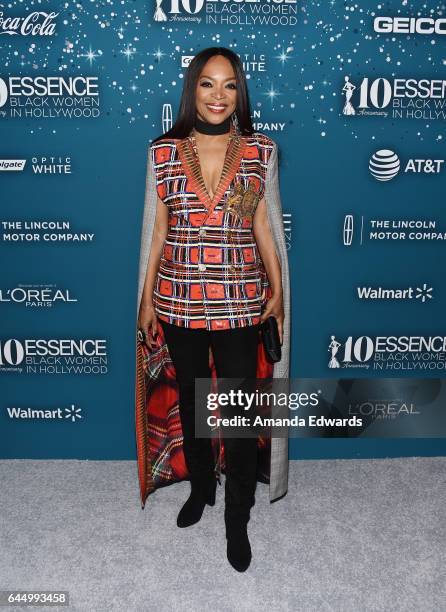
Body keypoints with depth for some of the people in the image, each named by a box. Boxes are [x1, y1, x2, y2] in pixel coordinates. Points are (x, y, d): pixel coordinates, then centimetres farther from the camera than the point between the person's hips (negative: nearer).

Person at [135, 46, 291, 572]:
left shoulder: (260, 150, 0)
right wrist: (147, 297, 3)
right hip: (179, 301, 2)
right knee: (189, 400, 17)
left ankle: (237, 519, 24)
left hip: (240, 302, -1)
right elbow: (156, 230, 4)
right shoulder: (163, 152, 1)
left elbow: (265, 226, 5)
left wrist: (278, 290, 3)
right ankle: (201, 487, 41)